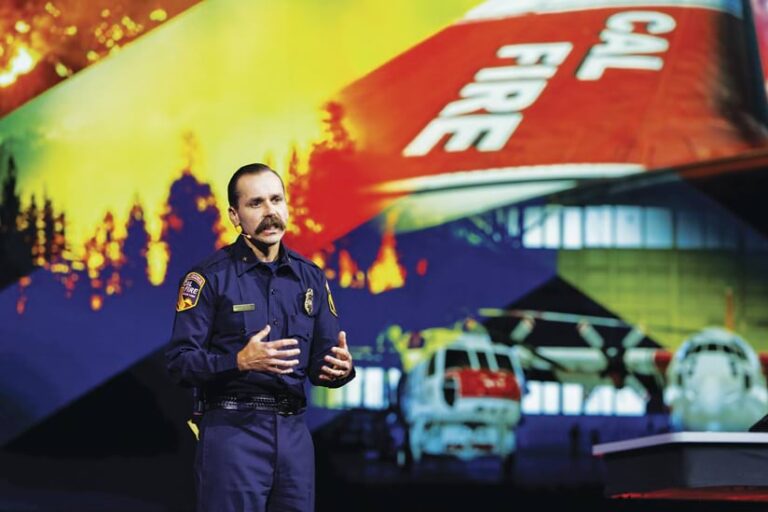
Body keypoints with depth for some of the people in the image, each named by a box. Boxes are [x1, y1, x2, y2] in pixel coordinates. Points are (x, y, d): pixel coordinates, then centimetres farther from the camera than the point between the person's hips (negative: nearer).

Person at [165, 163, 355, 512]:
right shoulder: (210, 277, -5)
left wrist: (340, 368, -12)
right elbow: (179, 362, -10)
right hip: (232, 431, -5)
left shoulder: (310, 277, 11)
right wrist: (239, 362, -25)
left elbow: (321, 360, 11)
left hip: (294, 433, 5)